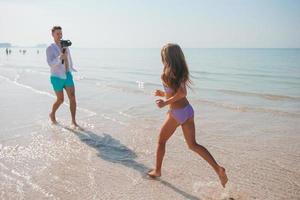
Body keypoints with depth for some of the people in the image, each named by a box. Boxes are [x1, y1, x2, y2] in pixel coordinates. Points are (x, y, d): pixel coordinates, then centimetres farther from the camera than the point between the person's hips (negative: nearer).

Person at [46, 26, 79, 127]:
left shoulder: (65, 45, 7)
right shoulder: (50, 48, -11)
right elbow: (50, 64, -24)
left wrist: (71, 68, 37)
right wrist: (60, 58, -42)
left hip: (68, 75, 5)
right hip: (57, 77, -5)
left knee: (72, 97, -9)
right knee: (60, 100, 6)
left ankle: (74, 121, -4)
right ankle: (52, 114, 36)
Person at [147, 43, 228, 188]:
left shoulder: (167, 74, -14)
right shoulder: (181, 72, 10)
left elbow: (182, 93, -23)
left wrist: (165, 102, -14)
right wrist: (163, 94, 23)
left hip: (176, 113, -7)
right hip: (188, 110, 7)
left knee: (161, 141, 15)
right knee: (193, 145, 13)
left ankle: (157, 171, 31)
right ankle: (218, 169, 1)